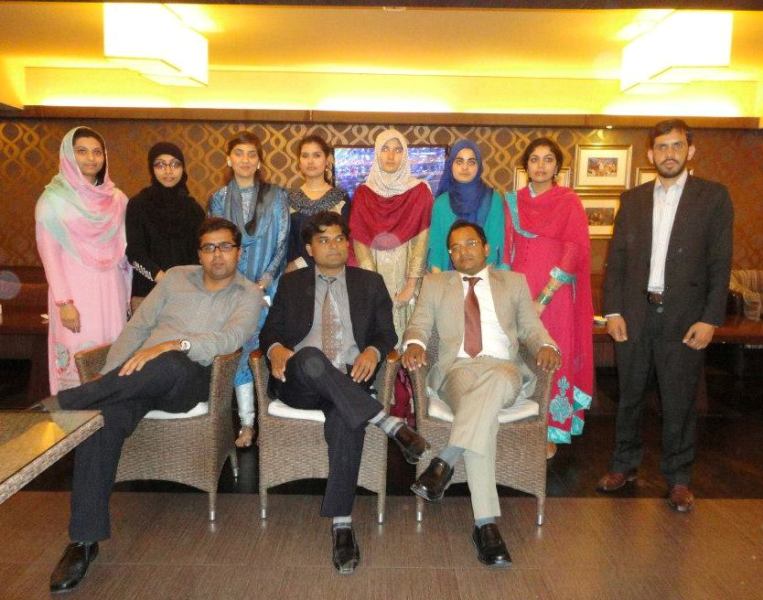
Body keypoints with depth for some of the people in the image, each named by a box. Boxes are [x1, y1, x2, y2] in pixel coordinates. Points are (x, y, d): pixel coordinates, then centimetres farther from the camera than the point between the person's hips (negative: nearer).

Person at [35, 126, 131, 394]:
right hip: (75, 293, -4)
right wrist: (64, 302, -13)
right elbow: (49, 253, -6)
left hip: (111, 291, 4)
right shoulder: (54, 198, -3)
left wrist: (128, 296, 9)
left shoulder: (116, 199, 9)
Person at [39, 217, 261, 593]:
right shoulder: (176, 277, 17)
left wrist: (172, 345, -27)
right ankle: (85, 540, -16)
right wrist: (107, 379, 1)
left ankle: (68, 401, -18)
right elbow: (136, 327, 14)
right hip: (138, 374, 3)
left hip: (190, 379, -3)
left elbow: (229, 339, -11)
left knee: (171, 364, -39)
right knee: (101, 419, -27)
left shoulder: (248, 294, 7)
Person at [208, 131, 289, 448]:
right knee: (241, 351, 1)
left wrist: (265, 281, -10)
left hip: (267, 287, -1)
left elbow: (283, 243, 0)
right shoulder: (218, 199, 10)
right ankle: (247, 422, 8)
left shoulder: (276, 196, 4)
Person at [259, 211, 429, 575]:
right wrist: (276, 349, -12)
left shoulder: (370, 283, 18)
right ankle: (390, 424, -32)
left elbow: (386, 333, 11)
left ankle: (341, 524, -26)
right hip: (299, 382, 0)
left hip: (348, 382, 0)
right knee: (311, 358, -36)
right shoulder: (291, 283, 19)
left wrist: (372, 352, -13)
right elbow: (270, 330, 13)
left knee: (345, 420, -34)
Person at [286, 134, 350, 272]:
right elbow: (286, 240, 3)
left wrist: (302, 262, -12)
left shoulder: (340, 198, -2)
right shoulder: (290, 198, 6)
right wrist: (292, 266, -14)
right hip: (296, 272, 2)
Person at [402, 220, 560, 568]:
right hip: (456, 368, 0)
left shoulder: (514, 282, 24)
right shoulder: (434, 284, 23)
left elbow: (531, 328, 16)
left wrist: (545, 346, -8)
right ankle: (486, 524, -35)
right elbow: (419, 325, 11)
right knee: (482, 412, -35)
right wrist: (414, 343, -14)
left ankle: (444, 463, -36)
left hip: (503, 368, 1)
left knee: (494, 382, -39)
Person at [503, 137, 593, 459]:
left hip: (554, 295, -3)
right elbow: (506, 250, 10)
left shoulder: (569, 201, -2)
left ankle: (551, 431, 16)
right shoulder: (513, 201, 9)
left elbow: (573, 252, -9)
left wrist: (543, 298, -15)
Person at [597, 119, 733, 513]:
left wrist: (710, 319, -9)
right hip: (634, 313, 2)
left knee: (679, 402, 6)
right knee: (629, 395, 12)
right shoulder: (632, 199, 9)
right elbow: (616, 258, 6)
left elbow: (720, 263, -2)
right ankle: (625, 464, 28)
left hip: (684, 317, -2)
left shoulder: (713, 197, 2)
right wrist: (612, 310, -2)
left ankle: (678, 478, 22)